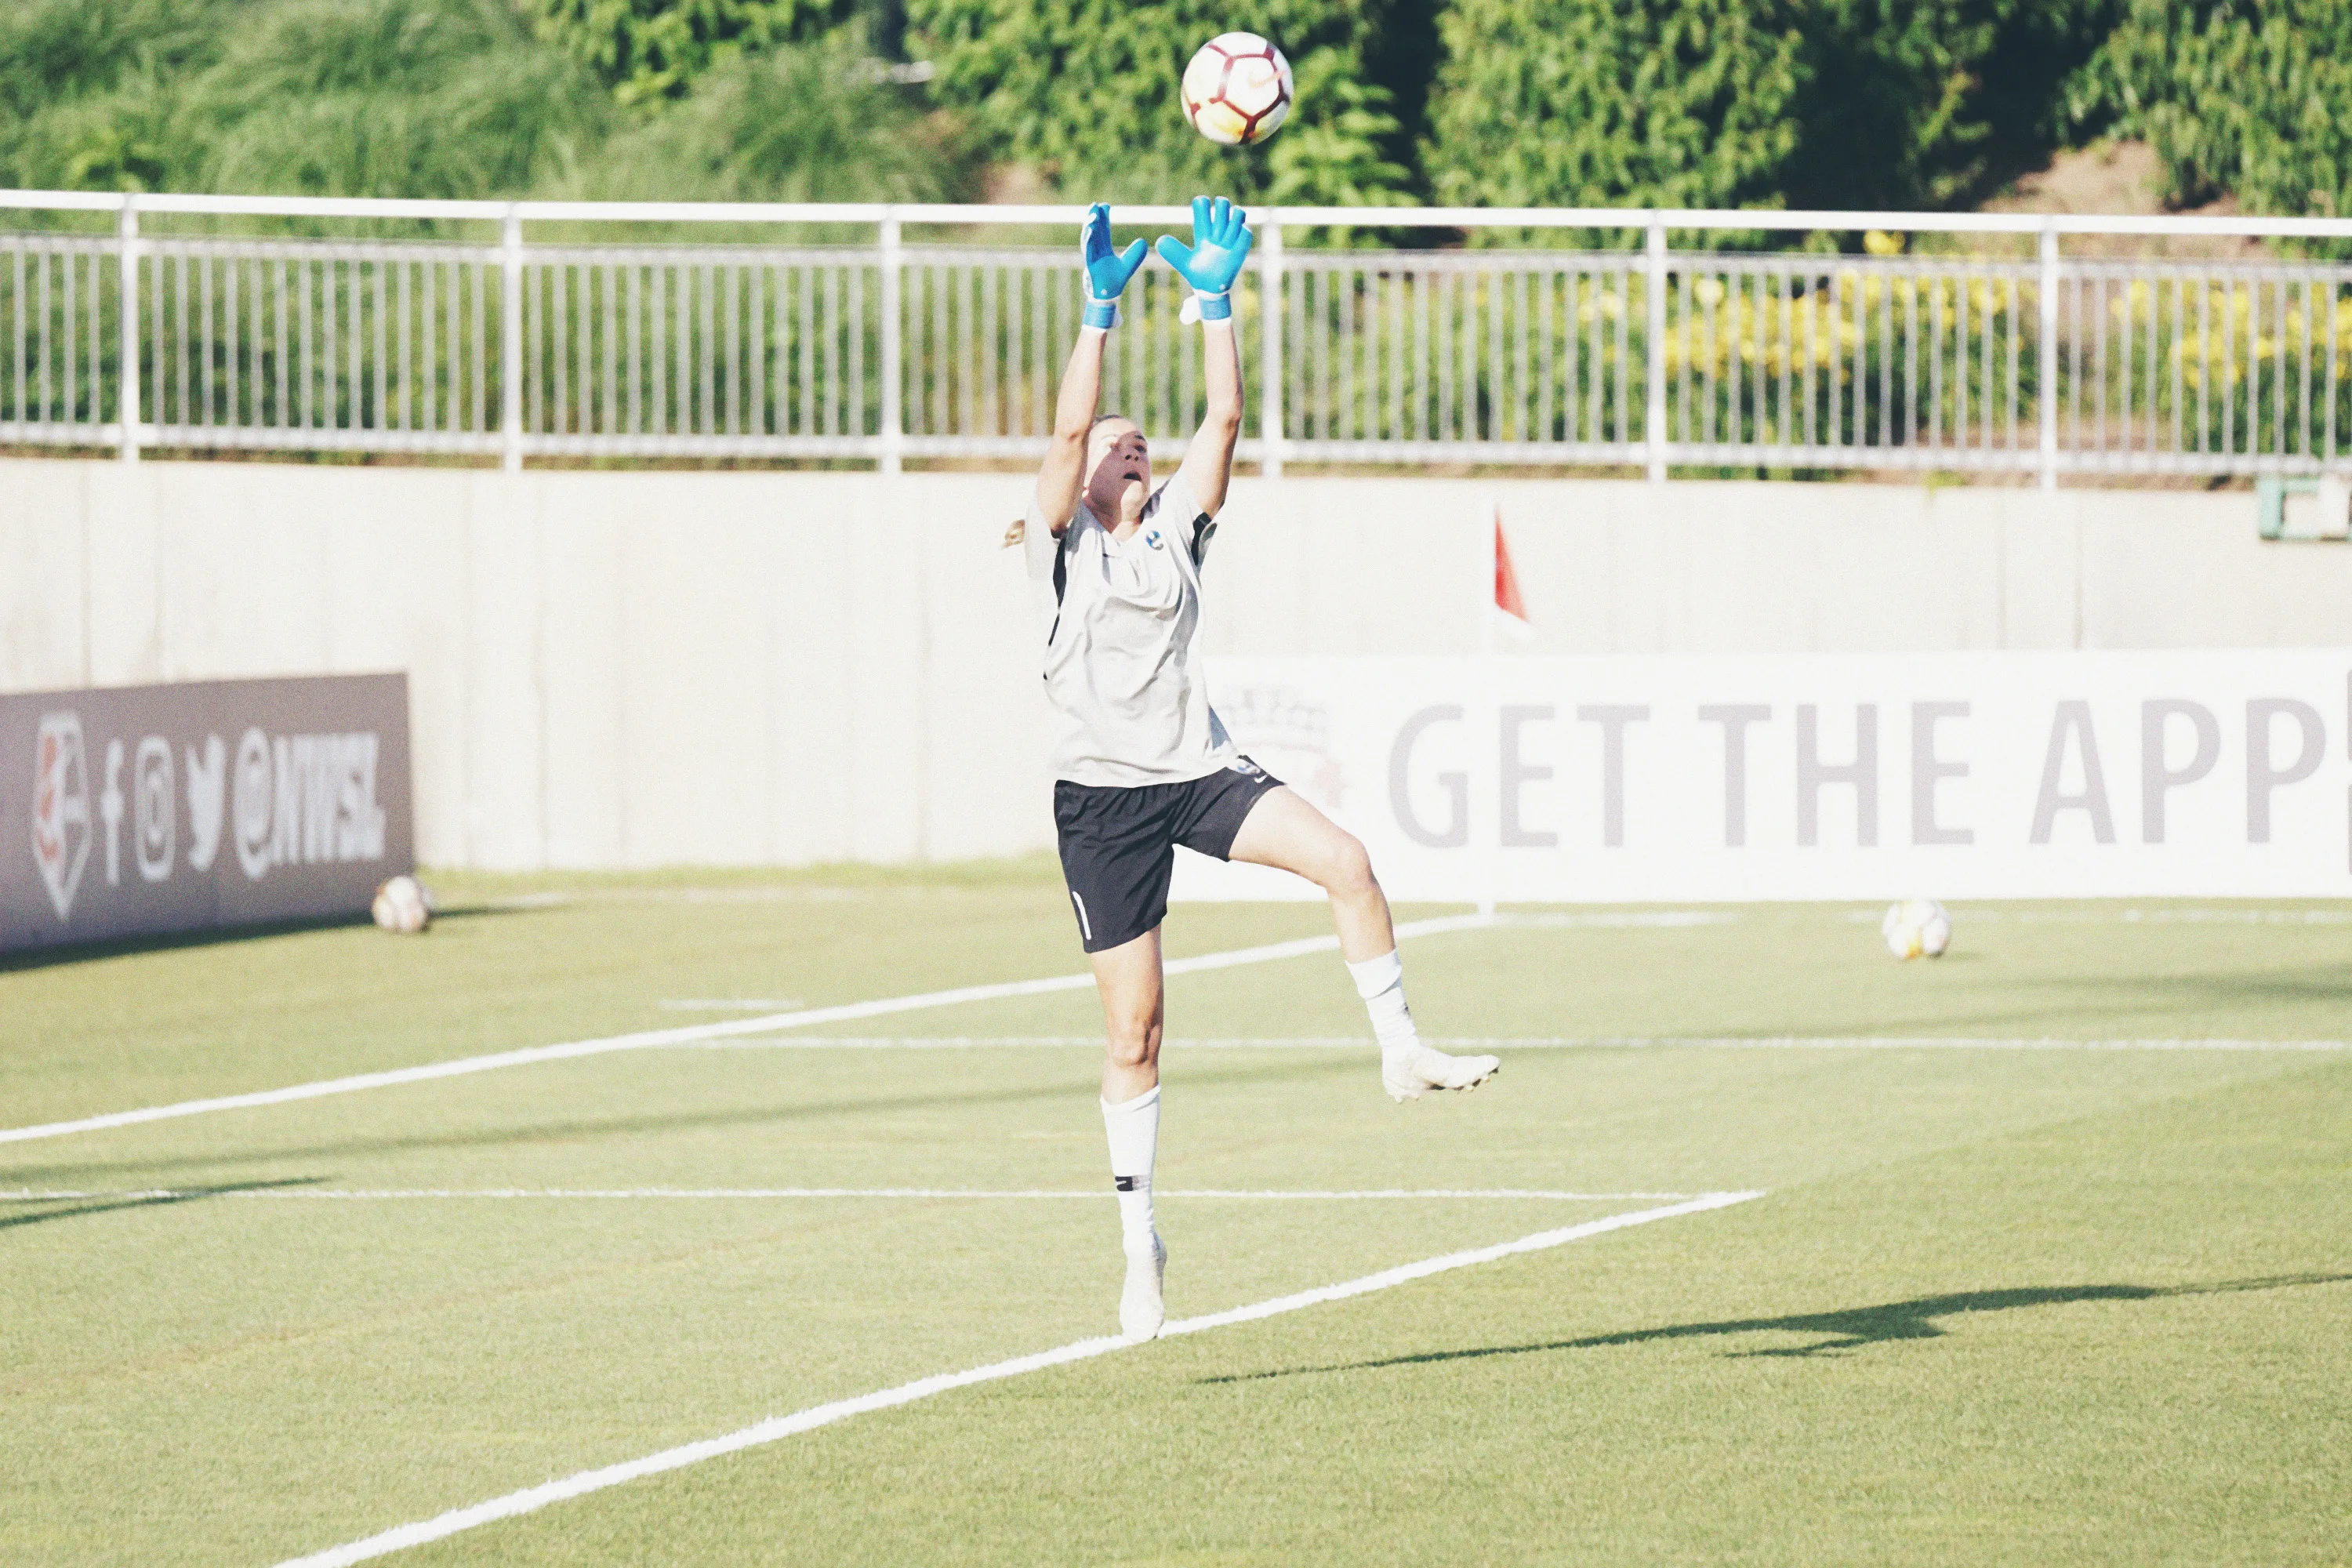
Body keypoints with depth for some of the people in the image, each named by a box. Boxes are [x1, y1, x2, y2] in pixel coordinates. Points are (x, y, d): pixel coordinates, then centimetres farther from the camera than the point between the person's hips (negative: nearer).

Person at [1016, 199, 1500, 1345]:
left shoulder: (1176, 530, 11)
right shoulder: (1063, 546, 1)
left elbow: (1224, 418, 3)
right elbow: (1068, 429, -13)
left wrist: (1216, 300, -1)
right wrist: (1100, 311, -16)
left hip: (1199, 772, 3)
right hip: (1104, 797, -3)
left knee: (1342, 860, -24)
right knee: (1133, 1035, -2)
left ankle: (1401, 1052, -12)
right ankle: (1141, 1245, 8)